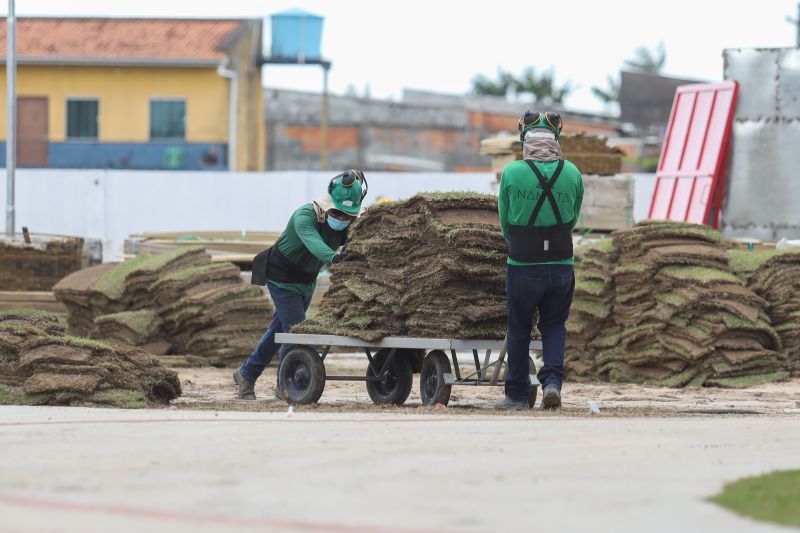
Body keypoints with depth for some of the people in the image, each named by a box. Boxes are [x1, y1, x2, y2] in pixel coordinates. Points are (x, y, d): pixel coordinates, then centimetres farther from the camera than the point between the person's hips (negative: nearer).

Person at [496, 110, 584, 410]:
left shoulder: (512, 173, -9)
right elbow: (573, 219, 10)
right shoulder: (572, 174, -3)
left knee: (519, 330, 12)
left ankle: (517, 395, 18)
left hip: (522, 267, -2)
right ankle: (552, 381, -3)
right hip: (561, 266, 2)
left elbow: (504, 222, 3)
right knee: (554, 327, 16)